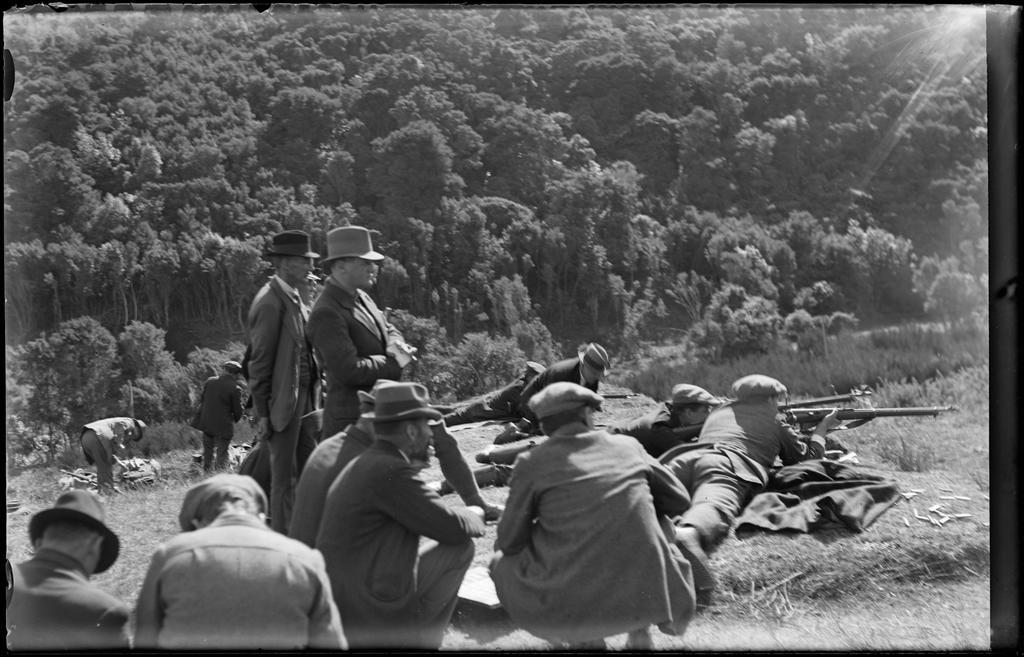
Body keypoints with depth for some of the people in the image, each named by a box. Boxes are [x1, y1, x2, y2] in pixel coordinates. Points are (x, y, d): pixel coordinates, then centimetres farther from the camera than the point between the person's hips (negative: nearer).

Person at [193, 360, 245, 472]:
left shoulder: (210, 381, -1)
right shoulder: (235, 389, -15)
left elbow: (201, 400, 10)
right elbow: (238, 411, -9)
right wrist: (235, 419, 13)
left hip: (206, 424, 5)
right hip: (224, 427, -4)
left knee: (208, 453, 18)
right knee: (222, 454, 3)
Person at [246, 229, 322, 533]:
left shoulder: (294, 299, 14)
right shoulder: (270, 302, -14)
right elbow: (259, 361, -15)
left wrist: (313, 396, 12)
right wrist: (261, 413, -15)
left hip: (303, 397, 9)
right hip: (282, 402, -9)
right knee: (285, 476, -2)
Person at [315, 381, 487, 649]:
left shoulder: (365, 464, 11)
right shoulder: (391, 471, -19)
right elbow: (453, 528, -17)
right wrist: (474, 515, 5)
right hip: (367, 604, -9)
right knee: (460, 547, -1)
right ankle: (419, 639, 8)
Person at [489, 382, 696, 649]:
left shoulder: (532, 462, 1)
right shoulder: (628, 446, 8)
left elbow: (509, 542, 7)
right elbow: (679, 500, 19)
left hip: (572, 602, -2)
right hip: (649, 594, 2)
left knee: (501, 561, 24)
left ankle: (582, 635, 7)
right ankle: (640, 626, 13)